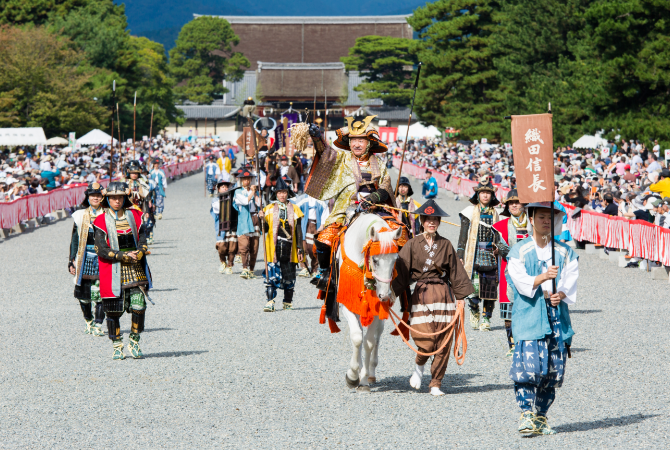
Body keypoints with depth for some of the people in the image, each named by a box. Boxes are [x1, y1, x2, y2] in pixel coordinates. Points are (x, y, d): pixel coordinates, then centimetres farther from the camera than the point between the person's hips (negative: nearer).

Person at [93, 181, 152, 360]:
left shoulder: (135, 216, 9)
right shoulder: (101, 221, -1)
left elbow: (142, 242, 7)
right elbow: (101, 250, -9)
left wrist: (138, 253, -15)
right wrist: (124, 256, -17)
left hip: (136, 270, 2)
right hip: (113, 272, -2)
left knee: (139, 306, -8)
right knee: (113, 310, -1)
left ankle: (134, 341, 10)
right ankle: (117, 347, 13)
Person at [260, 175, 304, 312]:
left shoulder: (294, 209, 9)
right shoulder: (269, 209, 7)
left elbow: (298, 231, 8)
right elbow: (265, 229, 3)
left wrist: (300, 249, 2)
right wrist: (262, 219, -16)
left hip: (289, 248, 1)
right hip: (273, 248, -1)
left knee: (289, 276, 6)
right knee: (271, 275, -10)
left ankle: (288, 302, 18)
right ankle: (270, 302, -11)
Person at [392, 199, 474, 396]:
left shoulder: (445, 245, 8)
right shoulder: (413, 244, 2)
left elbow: (455, 271, 12)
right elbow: (401, 269, 0)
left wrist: (460, 297, 9)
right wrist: (392, 292, -7)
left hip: (444, 294, 2)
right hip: (421, 294, -2)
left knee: (443, 342, -1)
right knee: (425, 340, -14)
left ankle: (436, 383, 9)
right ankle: (419, 366, 18)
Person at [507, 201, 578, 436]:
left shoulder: (565, 253, 14)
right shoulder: (519, 251, 6)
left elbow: (570, 283, 2)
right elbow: (522, 282, -7)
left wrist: (560, 294, -19)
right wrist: (543, 277, -25)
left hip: (558, 318, 3)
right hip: (528, 317, -3)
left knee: (554, 370, 2)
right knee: (528, 366, -17)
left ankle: (541, 416, 14)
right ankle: (527, 415, -13)